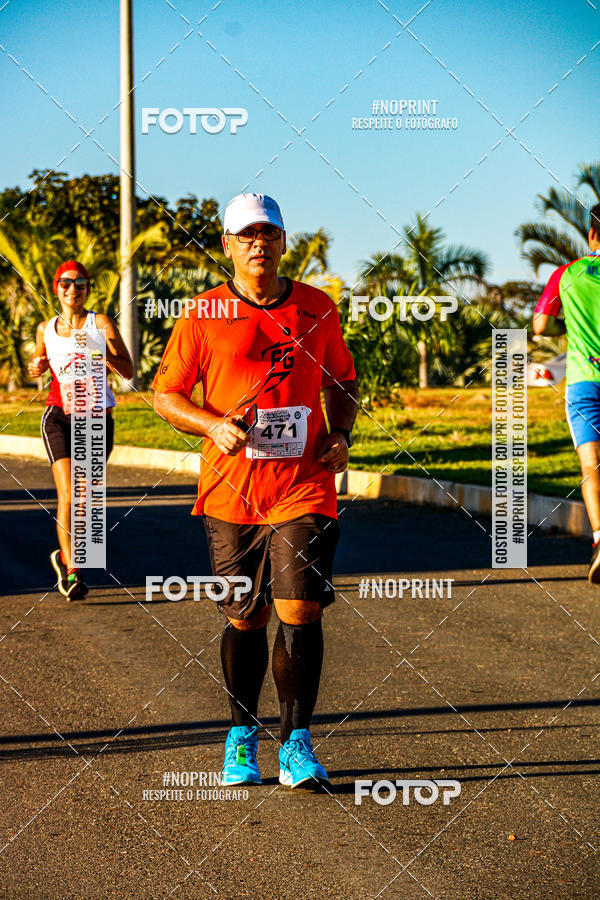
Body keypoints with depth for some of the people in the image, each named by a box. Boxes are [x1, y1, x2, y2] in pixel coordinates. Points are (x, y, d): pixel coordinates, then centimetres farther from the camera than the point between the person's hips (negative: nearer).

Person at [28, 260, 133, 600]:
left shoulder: (101, 324, -2)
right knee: (67, 494, -15)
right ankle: (72, 572, -13)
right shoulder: (46, 329, 7)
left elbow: (128, 371, -4)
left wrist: (103, 354, -22)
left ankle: (65, 556, 32)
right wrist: (37, 367, 1)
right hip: (59, 417, 0)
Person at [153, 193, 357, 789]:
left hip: (304, 488, 0)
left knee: (300, 612, -9)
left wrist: (342, 433, 1)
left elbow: (341, 382, 19)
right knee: (245, 619, 8)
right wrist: (213, 425, -12)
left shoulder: (318, 309, 6)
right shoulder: (204, 314, 0)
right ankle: (241, 738, 26)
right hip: (231, 492, 0)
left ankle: (297, 743, 1)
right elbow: (164, 394, 5)